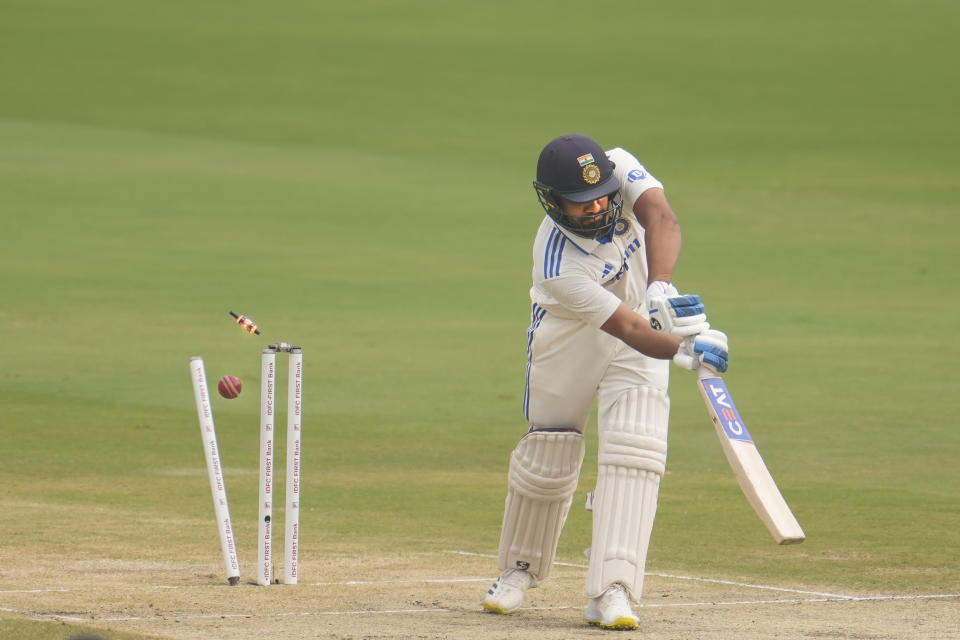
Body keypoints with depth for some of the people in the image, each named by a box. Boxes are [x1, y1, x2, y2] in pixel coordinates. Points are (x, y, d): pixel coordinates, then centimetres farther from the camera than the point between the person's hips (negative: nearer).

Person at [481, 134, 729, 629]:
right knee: (548, 460, 7)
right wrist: (683, 351, -57)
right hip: (567, 344, -3)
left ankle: (612, 590, -21)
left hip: (646, 317, 3)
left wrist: (660, 288, -55)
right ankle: (520, 567, 35)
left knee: (633, 451, -14)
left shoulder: (620, 168, -25)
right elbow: (630, 330, -40)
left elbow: (662, 221, -40)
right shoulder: (557, 267, -35)